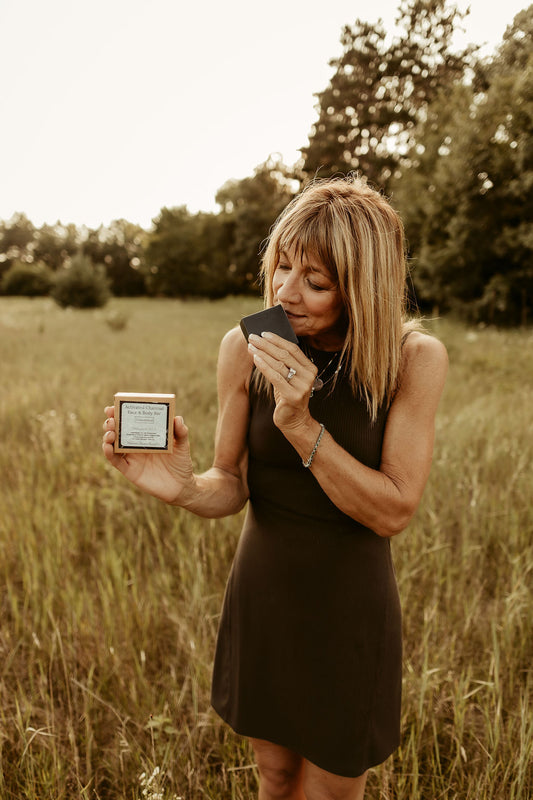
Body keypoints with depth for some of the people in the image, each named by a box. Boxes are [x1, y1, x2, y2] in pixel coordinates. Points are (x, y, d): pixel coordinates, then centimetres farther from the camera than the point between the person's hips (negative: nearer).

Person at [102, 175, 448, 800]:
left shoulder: (416, 358, -17)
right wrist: (181, 487, -28)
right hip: (260, 597, 2)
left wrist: (300, 423, -29)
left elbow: (394, 513, -17)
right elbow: (232, 486, -5)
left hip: (350, 608, -2)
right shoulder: (245, 349, -12)